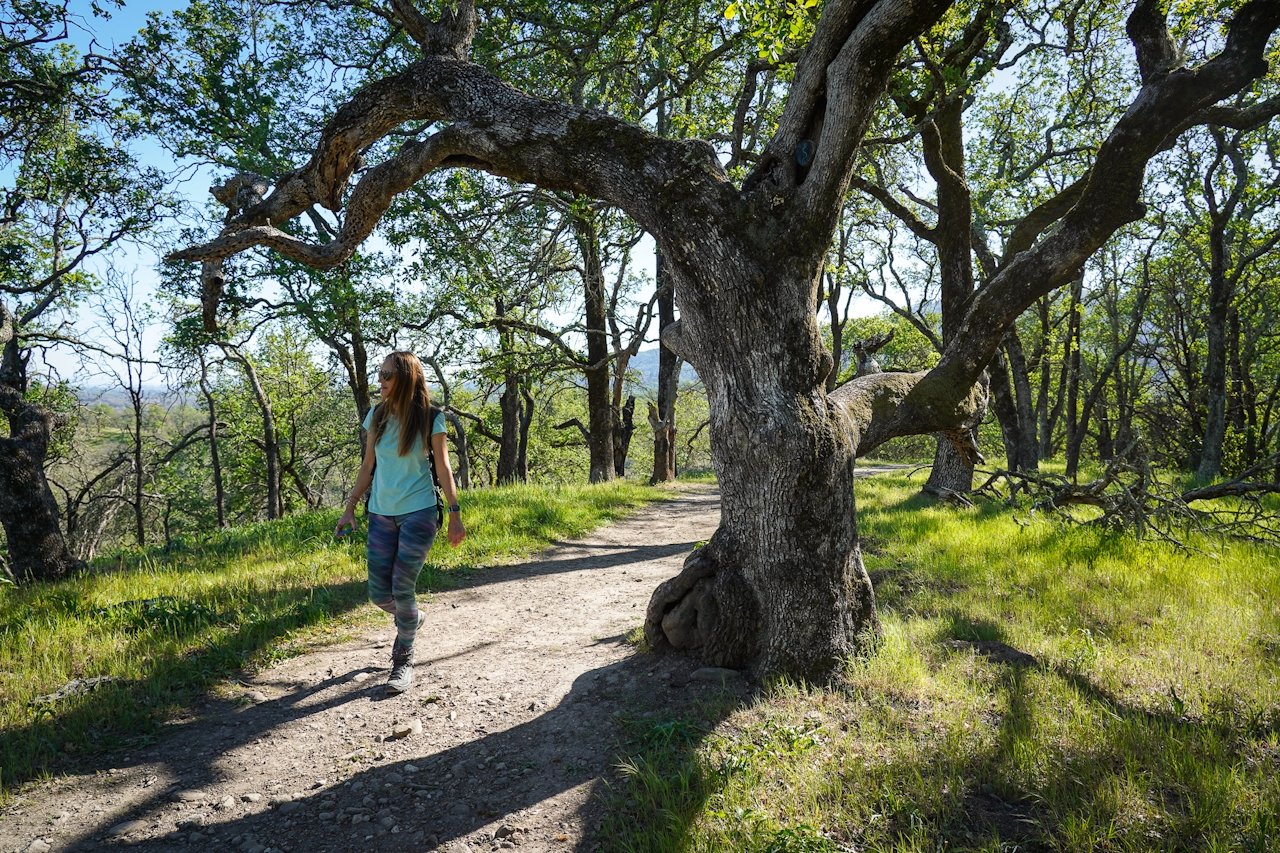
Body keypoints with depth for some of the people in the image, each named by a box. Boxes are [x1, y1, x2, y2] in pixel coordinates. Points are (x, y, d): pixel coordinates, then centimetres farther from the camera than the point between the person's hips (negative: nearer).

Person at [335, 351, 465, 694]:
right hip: (381, 514, 4)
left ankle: (403, 661, 14)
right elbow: (368, 466, 10)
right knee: (379, 593, 4)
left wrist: (455, 515, -6)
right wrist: (350, 508, 9)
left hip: (418, 512, -4)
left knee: (402, 589, -6)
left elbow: (443, 466, -4)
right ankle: (409, 621, 38)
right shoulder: (376, 416, 4)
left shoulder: (430, 417, -7)